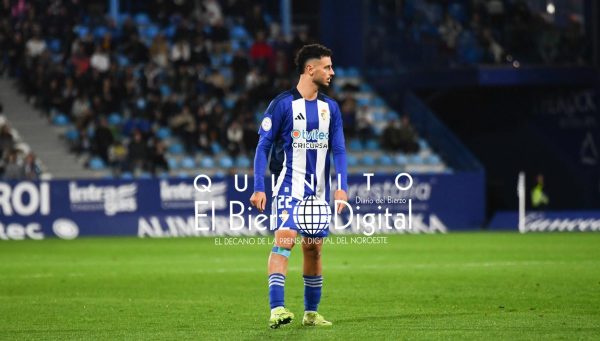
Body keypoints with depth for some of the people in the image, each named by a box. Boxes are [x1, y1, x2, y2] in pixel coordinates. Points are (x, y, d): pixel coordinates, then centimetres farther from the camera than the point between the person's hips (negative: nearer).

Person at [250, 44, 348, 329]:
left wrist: (342, 186, -4)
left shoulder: (330, 107, 10)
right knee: (285, 239, -20)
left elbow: (338, 150, 9)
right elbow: (263, 145, -5)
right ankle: (276, 309, -26)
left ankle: (311, 313, 19)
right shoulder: (282, 104, -6)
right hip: (289, 184, -5)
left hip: (318, 189, 6)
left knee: (314, 249, 9)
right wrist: (258, 188, -12)